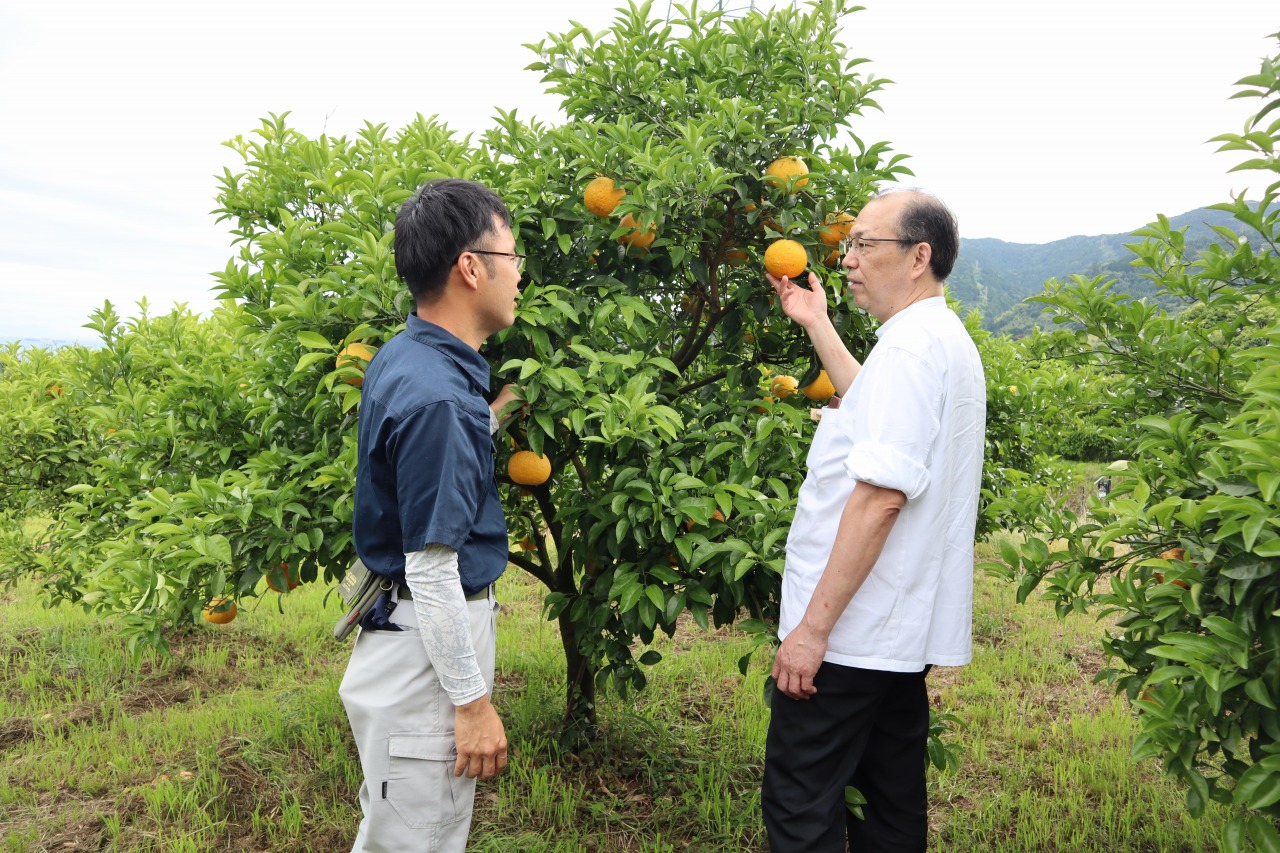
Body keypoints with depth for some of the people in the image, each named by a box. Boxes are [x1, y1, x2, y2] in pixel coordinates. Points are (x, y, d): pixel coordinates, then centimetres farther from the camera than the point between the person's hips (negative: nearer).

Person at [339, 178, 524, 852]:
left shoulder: (401, 359, 5)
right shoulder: (436, 397, -25)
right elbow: (431, 570, -23)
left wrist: (491, 417, 17)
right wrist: (472, 702, -17)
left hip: (402, 627, 10)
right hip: (428, 647, -10)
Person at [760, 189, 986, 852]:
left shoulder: (908, 348, -18)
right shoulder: (948, 341, 15)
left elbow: (879, 498, -25)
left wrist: (813, 627, -22)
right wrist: (817, 326, 31)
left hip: (850, 633, -10)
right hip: (902, 631, 11)